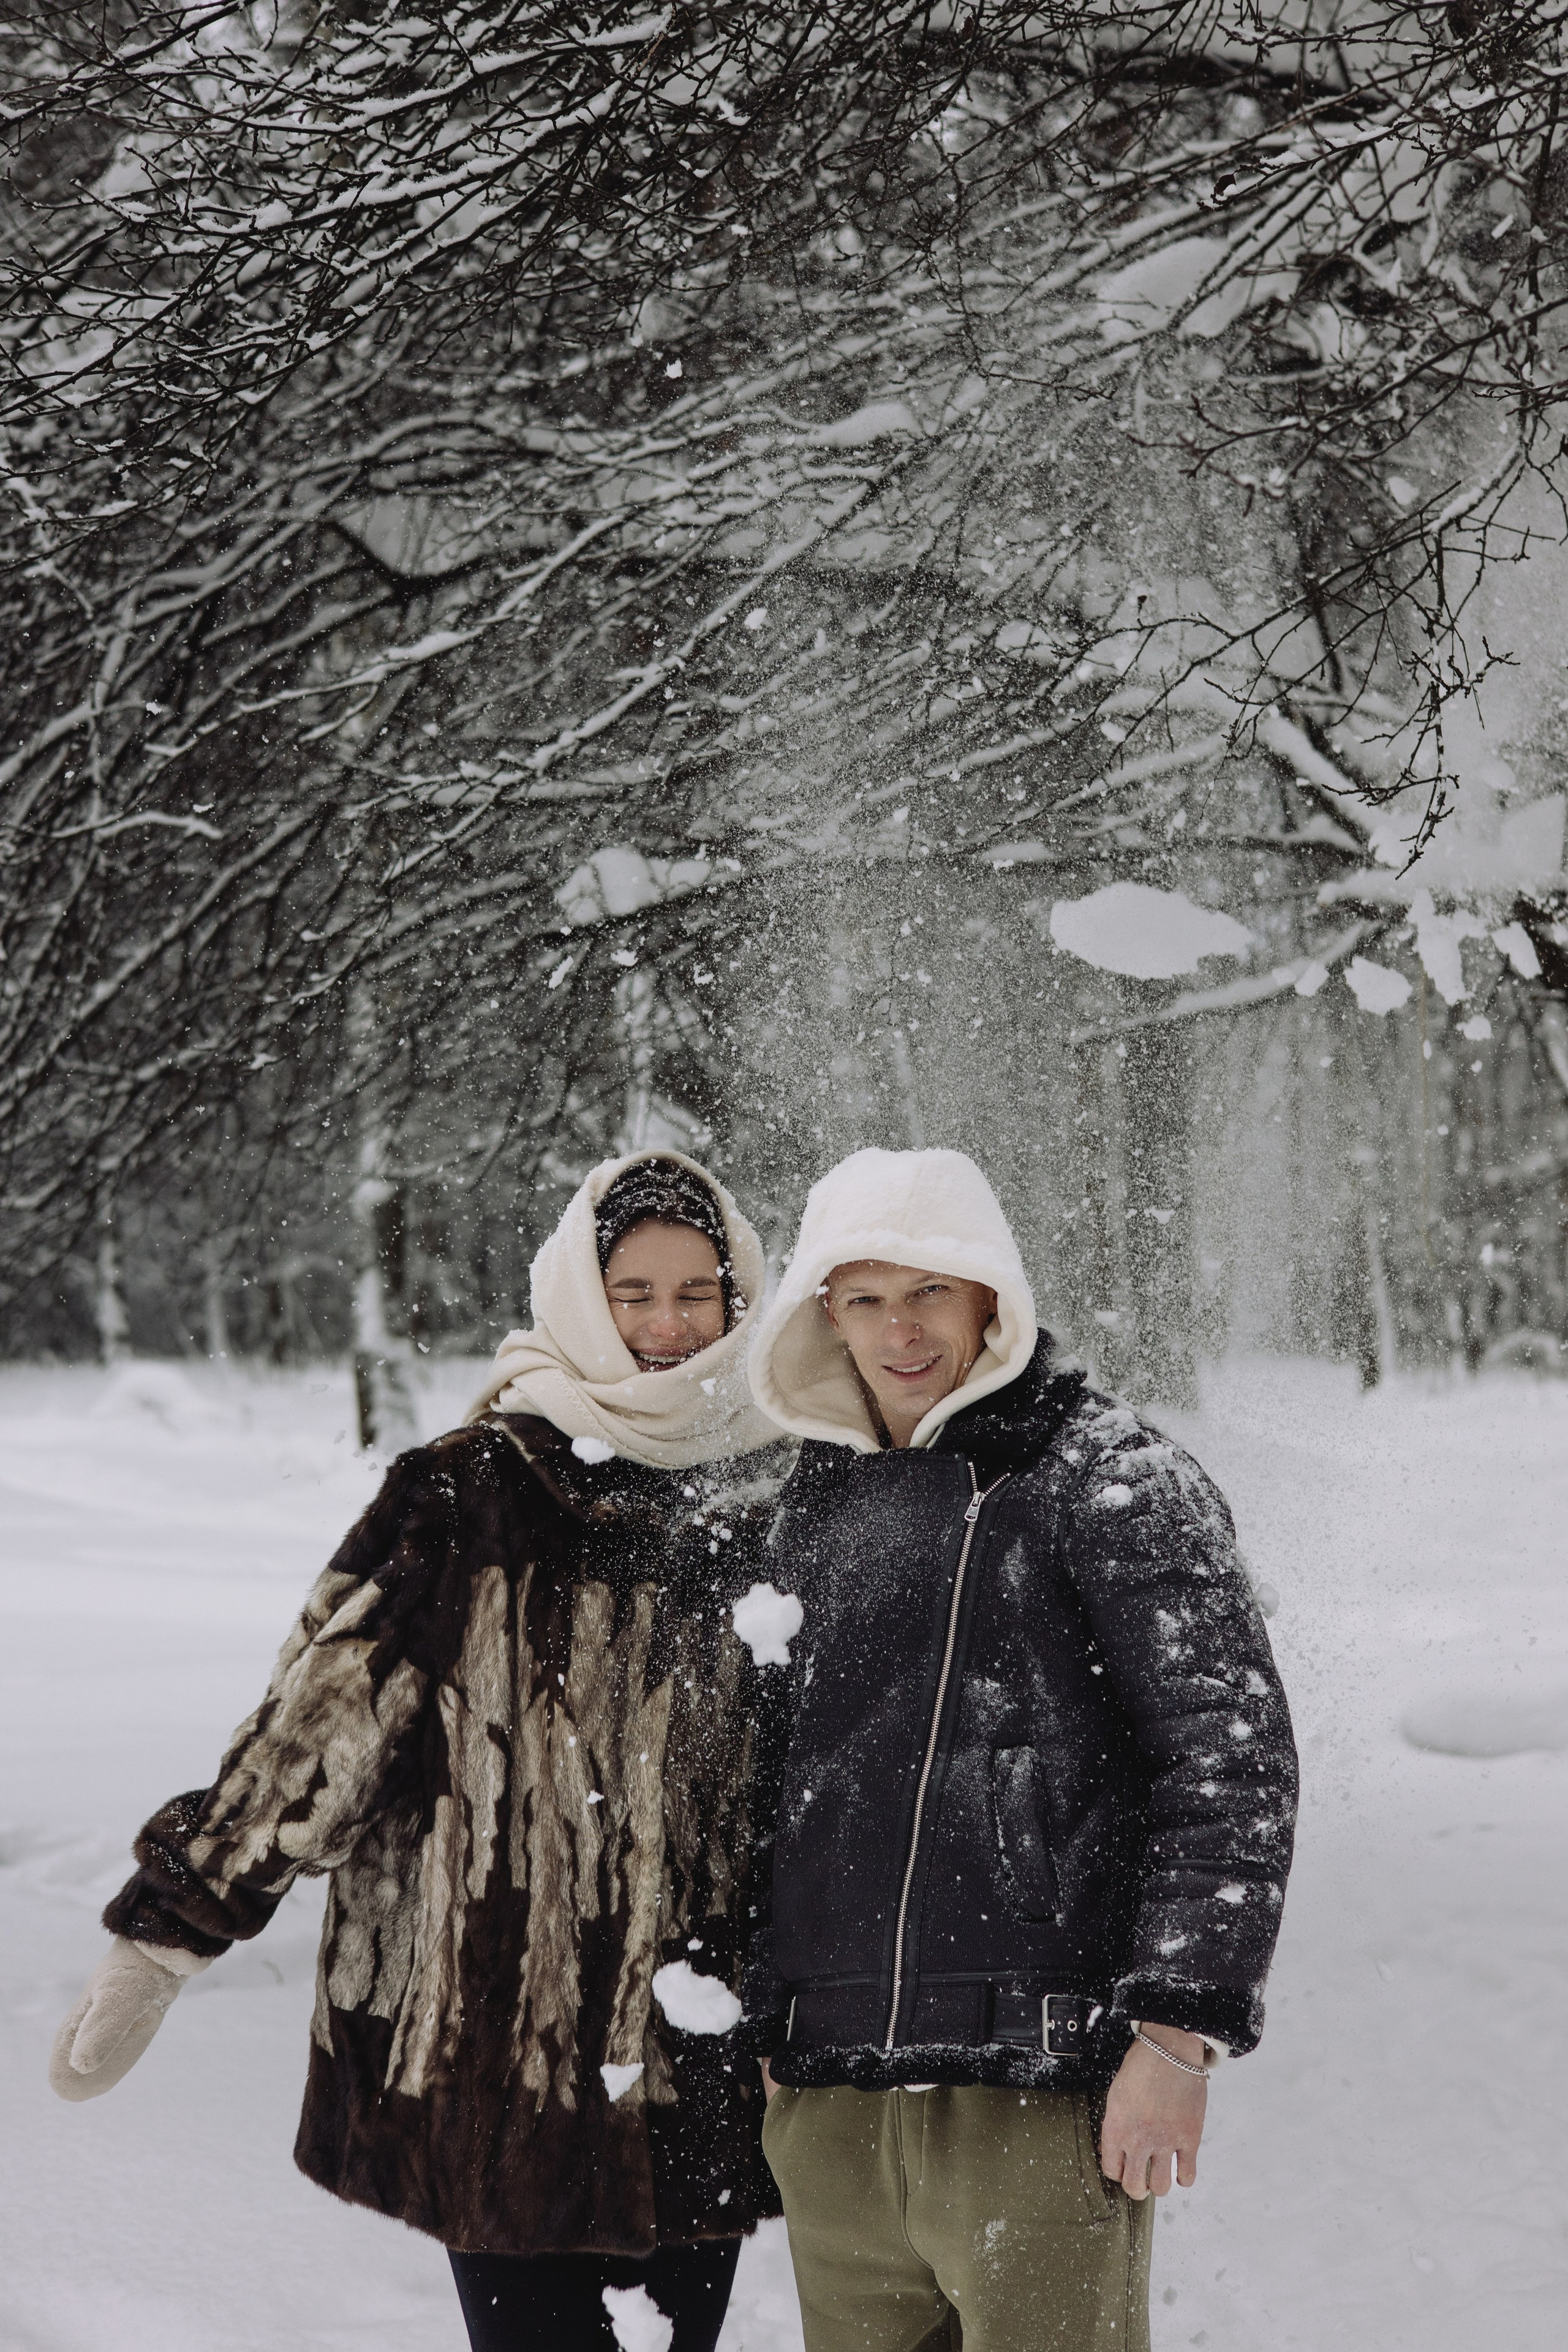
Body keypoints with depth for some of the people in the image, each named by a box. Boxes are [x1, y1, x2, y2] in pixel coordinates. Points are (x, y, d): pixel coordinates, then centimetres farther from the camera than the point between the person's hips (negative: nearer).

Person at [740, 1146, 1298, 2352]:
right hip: (829, 2098, 6)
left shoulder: (1115, 1482, -4)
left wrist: (1179, 2029, -15)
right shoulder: (822, 1500, 15)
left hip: (1040, 2092, -6)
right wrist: (766, 2025, 22)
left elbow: (1233, 1764, -9)